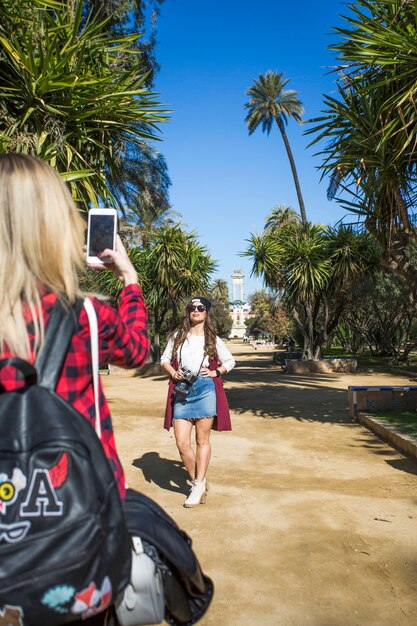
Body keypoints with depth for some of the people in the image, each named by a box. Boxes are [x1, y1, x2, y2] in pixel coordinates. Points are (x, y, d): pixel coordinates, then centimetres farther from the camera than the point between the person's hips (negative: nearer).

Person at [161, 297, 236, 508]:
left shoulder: (213, 339, 9)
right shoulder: (177, 336, 11)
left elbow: (230, 361, 16)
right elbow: (164, 359, 14)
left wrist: (216, 372, 0)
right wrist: (172, 372, -4)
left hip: (205, 389, -1)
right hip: (181, 391, 1)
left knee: (202, 440, 4)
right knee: (182, 443, -3)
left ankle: (198, 486, 14)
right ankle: (199, 481, 18)